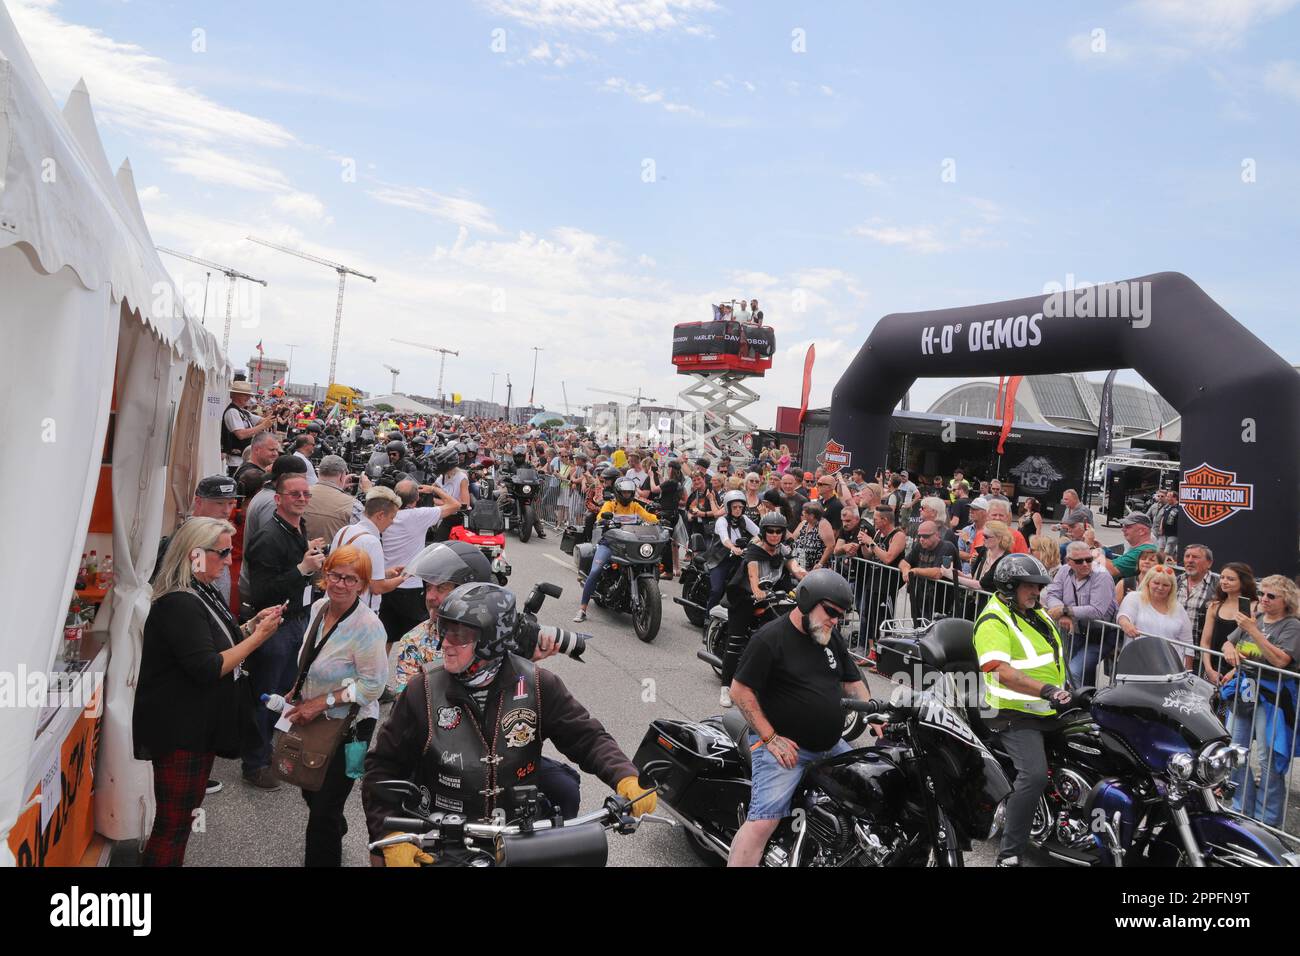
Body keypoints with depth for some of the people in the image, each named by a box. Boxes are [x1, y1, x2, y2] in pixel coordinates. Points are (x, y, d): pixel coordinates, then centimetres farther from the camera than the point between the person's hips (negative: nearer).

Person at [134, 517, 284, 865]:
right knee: (173, 823, -1)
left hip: (200, 726, 10)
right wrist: (257, 637, -21)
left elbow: (219, 642, 20)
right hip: (178, 731, -10)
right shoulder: (178, 604, -21)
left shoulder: (206, 594, 10)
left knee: (185, 814, 20)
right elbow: (208, 668, -25)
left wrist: (252, 625, 5)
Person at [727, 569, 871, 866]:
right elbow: (739, 690, -13)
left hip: (831, 746, 8)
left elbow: (853, 682, 18)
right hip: (785, 746, -8)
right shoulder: (770, 638, -13)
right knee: (763, 821, -20)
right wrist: (770, 738, -17)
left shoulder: (832, 637, 12)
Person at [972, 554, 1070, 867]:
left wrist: (1066, 688, 21)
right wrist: (1046, 691, -37)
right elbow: (1002, 671, -29)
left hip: (1051, 710, 10)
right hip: (1017, 713, -10)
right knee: (1034, 775, -24)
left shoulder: (1037, 614, 14)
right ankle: (1009, 854, -16)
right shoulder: (993, 621, -16)